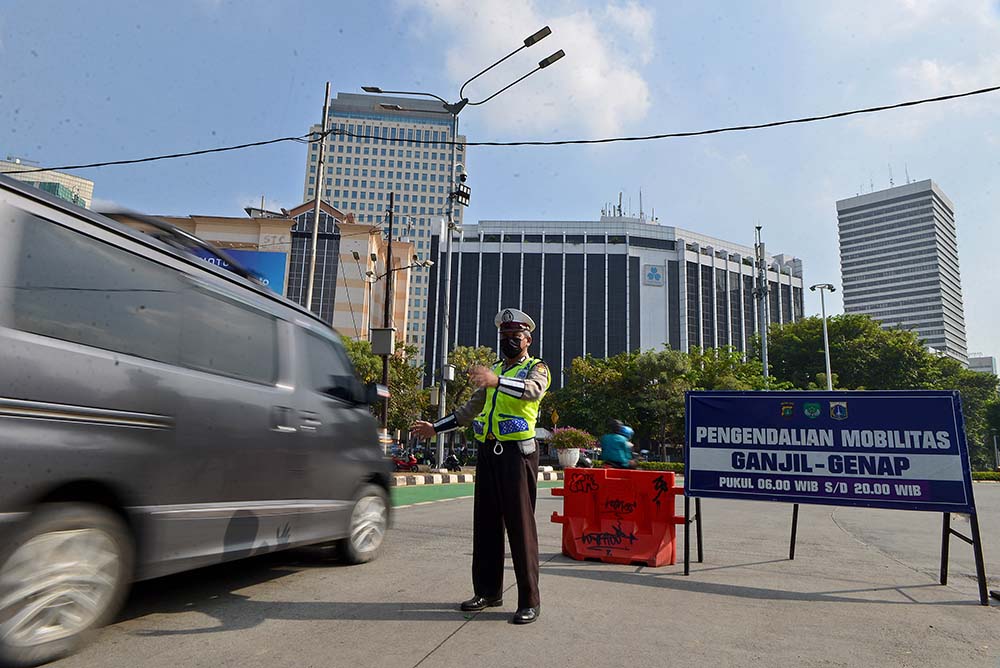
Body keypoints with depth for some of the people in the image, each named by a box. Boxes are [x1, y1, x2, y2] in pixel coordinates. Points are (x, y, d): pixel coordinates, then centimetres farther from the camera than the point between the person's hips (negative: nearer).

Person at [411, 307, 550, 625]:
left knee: (521, 526, -5)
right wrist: (434, 427, 23)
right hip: (488, 453, 6)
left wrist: (496, 380, -40)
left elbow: (534, 390, -24)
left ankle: (530, 600, 4)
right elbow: (469, 410, 27)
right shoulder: (494, 370, 21)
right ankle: (488, 591, 22)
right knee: (486, 523, 10)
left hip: (517, 454, -6)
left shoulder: (536, 368, 2)